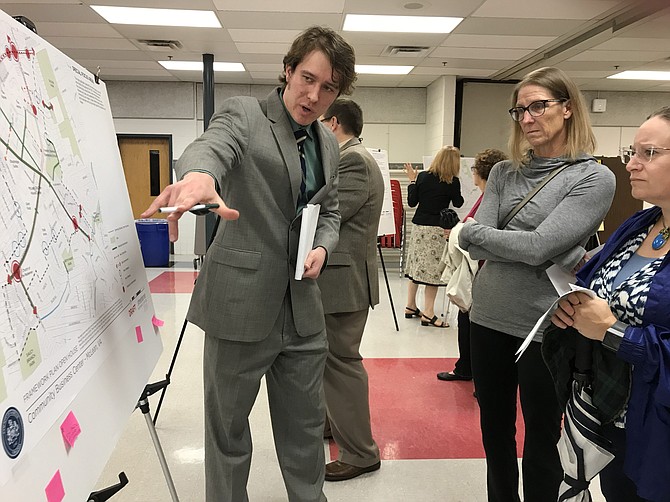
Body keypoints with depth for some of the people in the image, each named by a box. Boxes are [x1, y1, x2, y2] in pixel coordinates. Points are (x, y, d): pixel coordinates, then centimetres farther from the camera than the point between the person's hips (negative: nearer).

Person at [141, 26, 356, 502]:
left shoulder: (327, 142, 12)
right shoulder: (244, 113, -6)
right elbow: (211, 146, -28)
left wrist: (322, 247, -3)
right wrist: (198, 174, -52)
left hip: (303, 307, 5)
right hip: (241, 302, -5)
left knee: (305, 423, 18)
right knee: (228, 425, 10)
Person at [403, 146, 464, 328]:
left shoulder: (423, 176, 1)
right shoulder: (453, 182, -7)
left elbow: (412, 202, 6)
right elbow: (458, 203, 8)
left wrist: (413, 180, 15)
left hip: (419, 226, 5)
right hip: (438, 228, -4)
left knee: (415, 264, 13)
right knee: (433, 268, -2)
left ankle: (410, 306, 22)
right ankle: (428, 313, -1)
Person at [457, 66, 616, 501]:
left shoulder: (595, 178, -8)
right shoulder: (504, 173, 5)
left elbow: (537, 245, -21)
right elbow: (474, 244, -7)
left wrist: (474, 232, -9)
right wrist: (561, 257, -15)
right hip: (488, 319, 5)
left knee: (541, 441, 13)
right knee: (495, 432, 20)